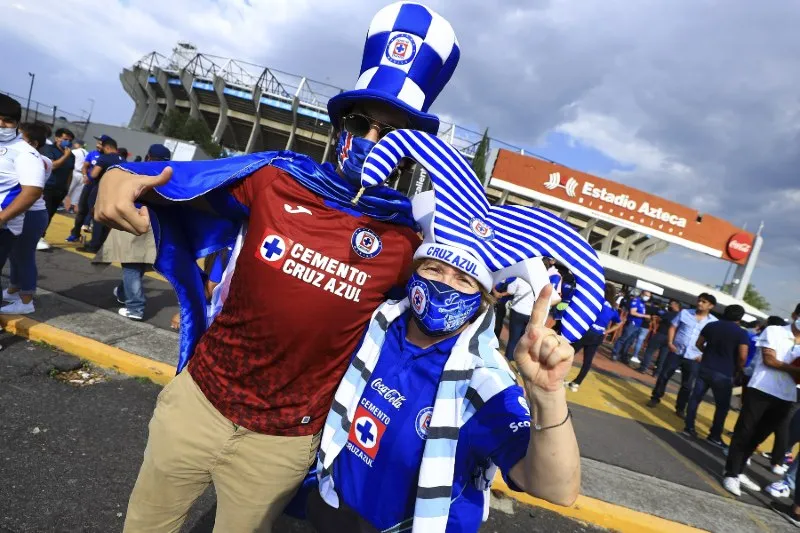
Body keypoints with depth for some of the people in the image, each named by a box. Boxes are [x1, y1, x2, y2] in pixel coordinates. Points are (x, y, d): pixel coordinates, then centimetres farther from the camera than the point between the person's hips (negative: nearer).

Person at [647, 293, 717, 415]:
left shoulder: (714, 322, -1)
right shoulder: (685, 313, 2)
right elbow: (672, 327, 5)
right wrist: (670, 342, -7)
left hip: (693, 358, 0)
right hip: (676, 352, 1)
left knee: (687, 385, 7)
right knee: (664, 376, 6)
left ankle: (680, 408, 22)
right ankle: (655, 398, 22)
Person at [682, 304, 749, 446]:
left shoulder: (711, 325, 5)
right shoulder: (741, 333, -8)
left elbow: (699, 344, 13)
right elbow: (742, 356, -16)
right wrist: (738, 369, 3)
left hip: (705, 367, 4)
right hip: (724, 373, -4)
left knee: (696, 397, 9)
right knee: (722, 406, 10)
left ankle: (689, 427, 12)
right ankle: (715, 436, 14)